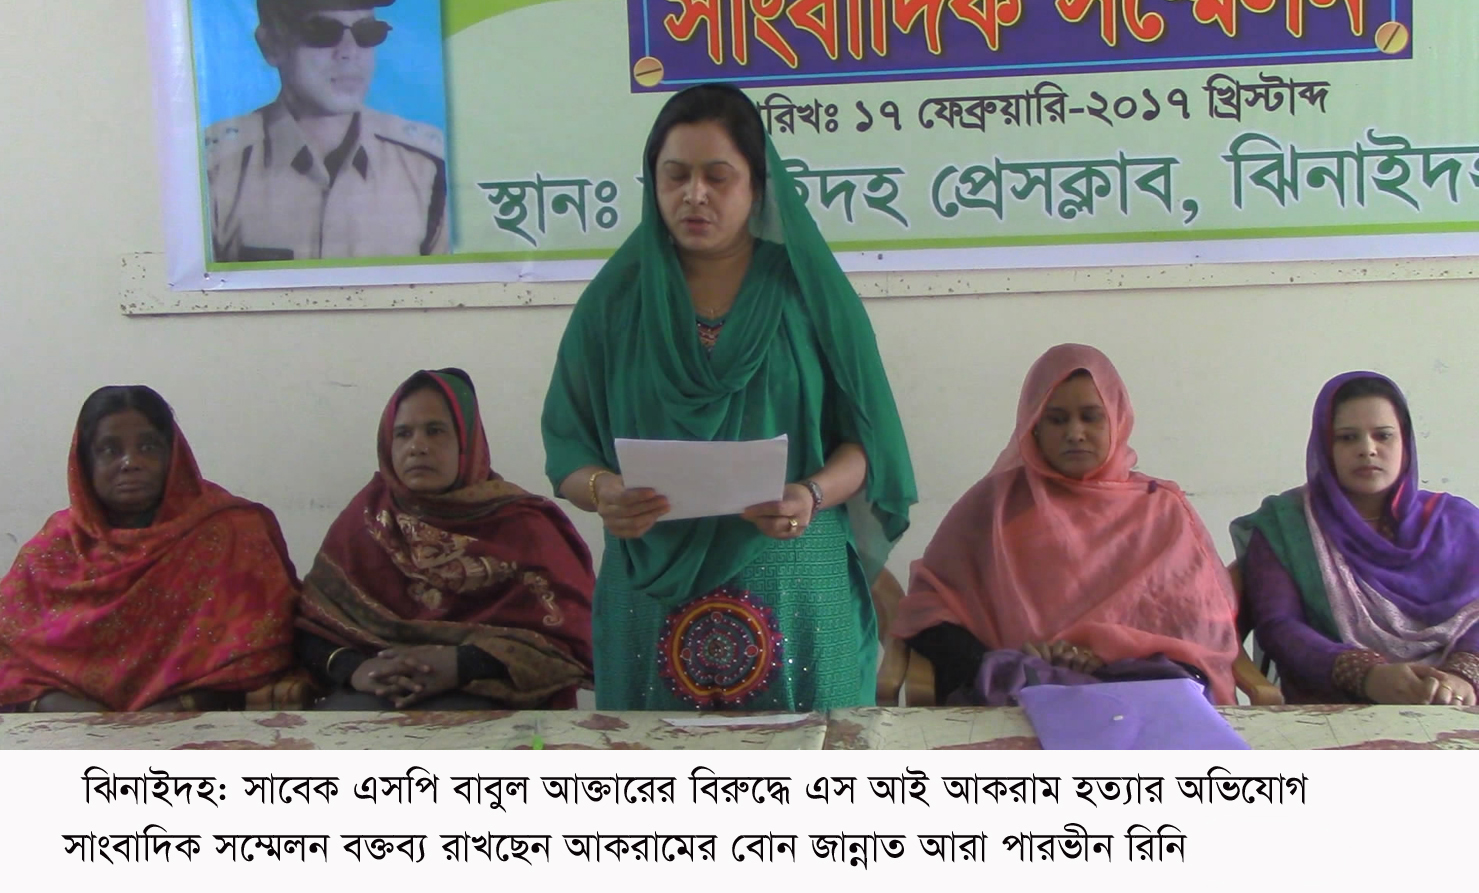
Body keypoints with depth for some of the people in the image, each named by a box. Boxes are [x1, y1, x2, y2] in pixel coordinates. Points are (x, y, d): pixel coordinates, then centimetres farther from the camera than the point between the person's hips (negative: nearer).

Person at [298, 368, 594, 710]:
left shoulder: (521, 526, 5)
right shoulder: (367, 516, 13)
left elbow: (566, 640, -4)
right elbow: (313, 629, 8)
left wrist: (462, 665, -17)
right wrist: (353, 668, -14)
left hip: (482, 696, -2)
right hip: (375, 691, 2)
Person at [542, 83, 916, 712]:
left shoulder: (808, 290, 3)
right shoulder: (616, 298, 6)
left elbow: (866, 439, 2)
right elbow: (566, 447, 4)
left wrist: (812, 496, -17)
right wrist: (602, 491, -17)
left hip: (797, 595, 0)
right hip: (654, 598, 1)